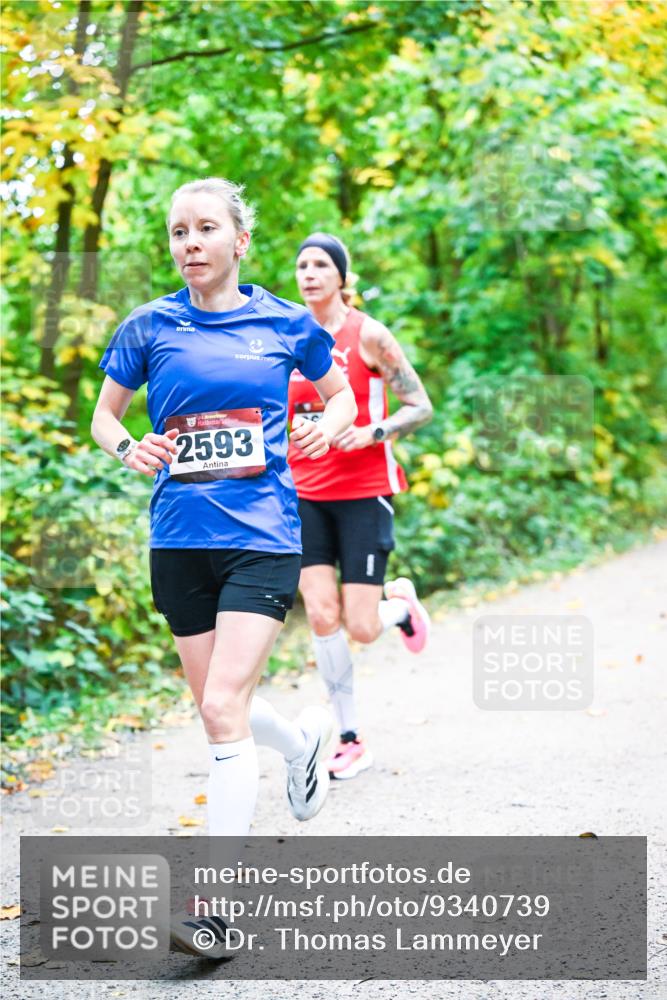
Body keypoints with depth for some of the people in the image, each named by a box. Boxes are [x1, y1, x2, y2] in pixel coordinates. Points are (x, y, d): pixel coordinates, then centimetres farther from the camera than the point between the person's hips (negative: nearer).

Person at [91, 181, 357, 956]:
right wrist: (128, 449, -9)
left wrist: (327, 426, -5)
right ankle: (302, 740, 47)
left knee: (223, 706, -14)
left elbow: (340, 395, 17)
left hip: (262, 534, -3)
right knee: (215, 707, 12)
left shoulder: (285, 324, 2)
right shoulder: (149, 327, 3)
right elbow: (104, 414, 13)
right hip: (179, 536, 3)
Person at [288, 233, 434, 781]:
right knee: (321, 617, -6)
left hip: (364, 493, -4)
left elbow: (421, 407, -5)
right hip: (306, 494, 4)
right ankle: (351, 739, 7)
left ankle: (400, 603, 30)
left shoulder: (368, 334, -6)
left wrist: (373, 432, -20)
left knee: (360, 628, -7)